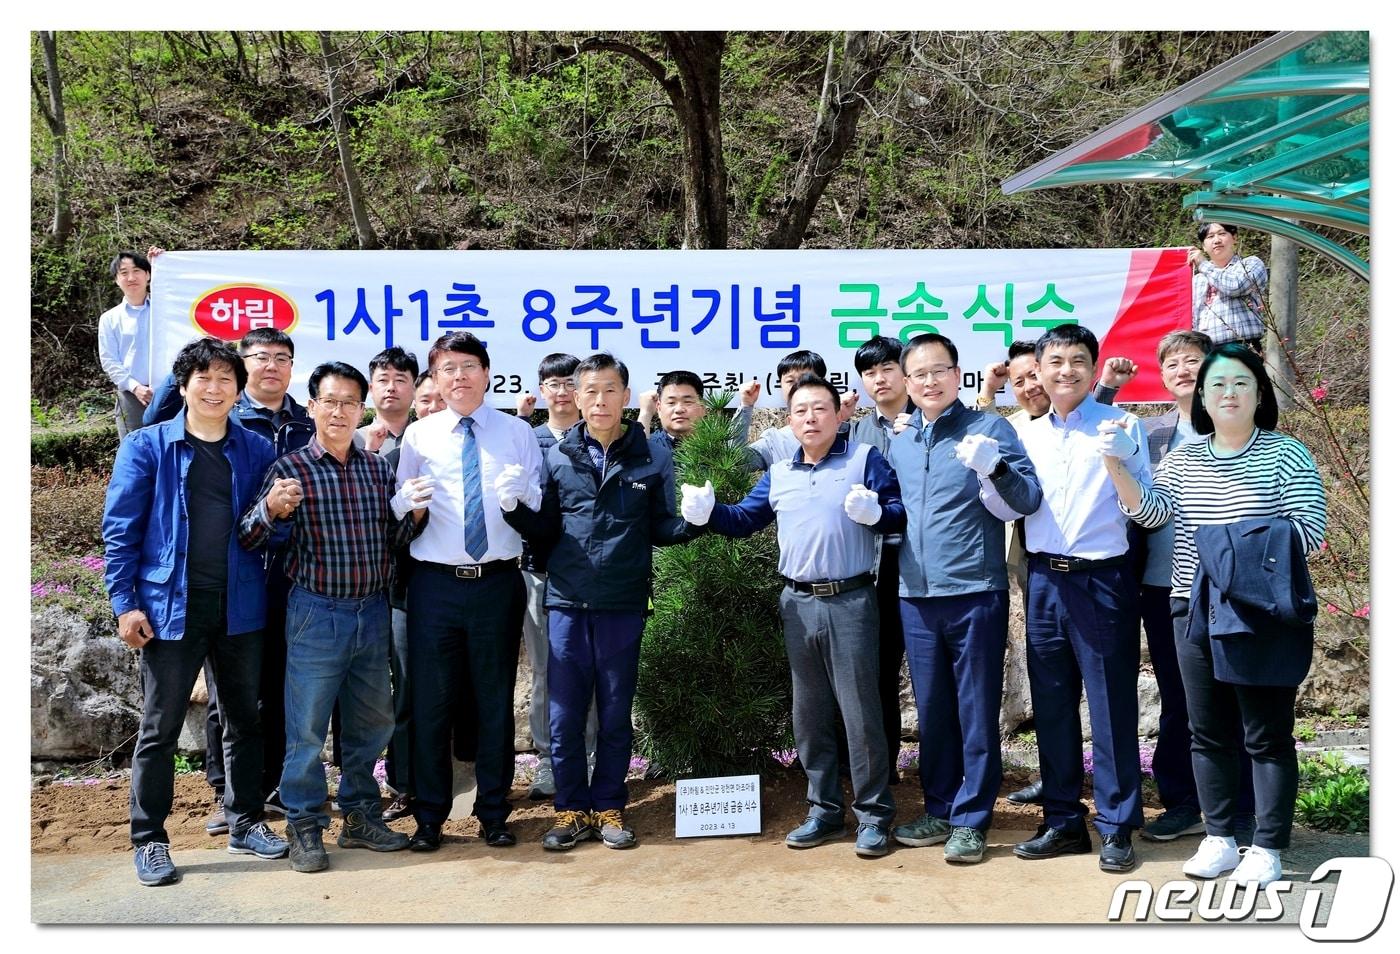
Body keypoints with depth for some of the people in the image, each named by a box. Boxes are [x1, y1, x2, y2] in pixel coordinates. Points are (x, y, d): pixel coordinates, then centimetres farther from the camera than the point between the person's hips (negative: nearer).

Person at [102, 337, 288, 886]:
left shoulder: (257, 451, 6)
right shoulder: (147, 447, -1)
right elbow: (121, 529, -3)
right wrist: (125, 604, -9)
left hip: (240, 608, 3)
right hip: (171, 608, -3)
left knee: (244, 720, 13)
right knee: (160, 729, 5)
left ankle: (245, 823, 29)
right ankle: (149, 841, 17)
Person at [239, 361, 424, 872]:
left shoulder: (378, 467, 8)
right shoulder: (290, 469, -5)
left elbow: (393, 542, 10)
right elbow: (248, 540, -8)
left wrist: (409, 511, -9)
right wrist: (270, 509, -28)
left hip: (373, 612, 5)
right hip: (316, 613, -4)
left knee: (371, 721, 14)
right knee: (307, 726, 1)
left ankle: (359, 817, 29)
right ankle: (305, 828, 16)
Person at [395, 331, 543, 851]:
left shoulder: (517, 433, 6)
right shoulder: (418, 436, 7)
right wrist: (411, 507, -15)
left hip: (498, 582, 0)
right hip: (435, 583, 0)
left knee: (496, 700, 8)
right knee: (429, 700, 4)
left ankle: (494, 813, 22)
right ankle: (429, 816, 18)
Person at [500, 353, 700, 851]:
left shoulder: (652, 457, 2)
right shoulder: (558, 456, 4)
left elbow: (662, 529, 5)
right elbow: (544, 532, 6)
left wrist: (691, 519, -15)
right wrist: (517, 507, -12)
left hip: (623, 604, -1)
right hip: (567, 602, 1)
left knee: (616, 713, 10)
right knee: (564, 713, 6)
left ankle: (610, 808, 24)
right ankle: (571, 809, 21)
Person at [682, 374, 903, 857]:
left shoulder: (865, 458, 0)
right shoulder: (778, 474, 15)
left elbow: (900, 513, -4)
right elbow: (744, 518, 15)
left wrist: (874, 512, -24)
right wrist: (707, 511, -3)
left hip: (851, 601, -5)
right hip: (798, 603, 5)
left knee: (860, 709, -3)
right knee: (809, 713, 11)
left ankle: (873, 814, 9)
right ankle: (824, 808, 23)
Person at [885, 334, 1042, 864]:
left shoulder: (988, 429, -2)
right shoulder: (898, 444, 13)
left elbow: (1029, 500, -9)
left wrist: (995, 468, -27)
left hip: (975, 593, -5)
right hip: (916, 597, 5)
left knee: (977, 711, 2)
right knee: (932, 710, 13)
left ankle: (971, 819, 12)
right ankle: (939, 810, 25)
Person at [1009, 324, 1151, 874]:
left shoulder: (1121, 427, -1)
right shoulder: (1026, 435, 12)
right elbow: (1009, 509, 9)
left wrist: (1121, 460, -21)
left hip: (1102, 580, -4)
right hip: (1044, 581, 4)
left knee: (1112, 705, 1)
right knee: (1051, 705, 10)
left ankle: (1117, 827, 12)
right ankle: (1063, 821, 22)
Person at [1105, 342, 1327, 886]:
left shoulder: (1287, 455, -2)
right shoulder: (1183, 459, 9)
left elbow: (1308, 532, -8)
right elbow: (1150, 510, -6)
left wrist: (1246, 543, -20)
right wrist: (1113, 465, -19)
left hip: (1267, 614, -4)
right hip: (1196, 612, 4)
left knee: (1267, 735, 2)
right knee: (1208, 733, 12)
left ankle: (1267, 849, 13)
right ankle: (1219, 839, 24)